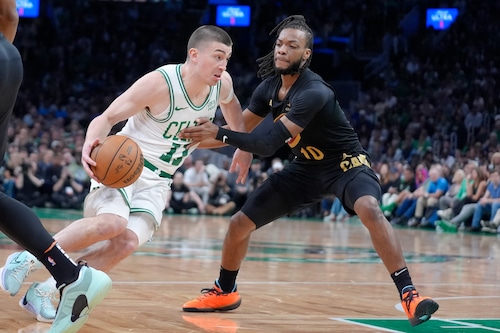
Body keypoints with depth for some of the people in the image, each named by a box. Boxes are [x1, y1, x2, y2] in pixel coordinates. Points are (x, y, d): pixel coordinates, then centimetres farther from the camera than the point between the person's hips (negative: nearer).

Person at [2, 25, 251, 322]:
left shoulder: (222, 84, -5)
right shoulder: (160, 83, -22)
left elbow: (231, 105, 23)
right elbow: (106, 118, -17)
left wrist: (244, 148, 23)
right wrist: (90, 143, -38)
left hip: (157, 180, 6)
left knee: (128, 242, -19)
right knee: (112, 223, -34)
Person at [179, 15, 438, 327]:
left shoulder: (313, 92, -31)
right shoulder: (269, 86, -5)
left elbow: (269, 144, -35)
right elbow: (242, 127, 10)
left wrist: (218, 133, -35)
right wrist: (203, 137, -3)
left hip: (346, 163, -7)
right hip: (307, 168, 7)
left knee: (370, 210, -39)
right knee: (240, 223, 4)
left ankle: (409, 295, -35)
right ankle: (224, 292, 29)